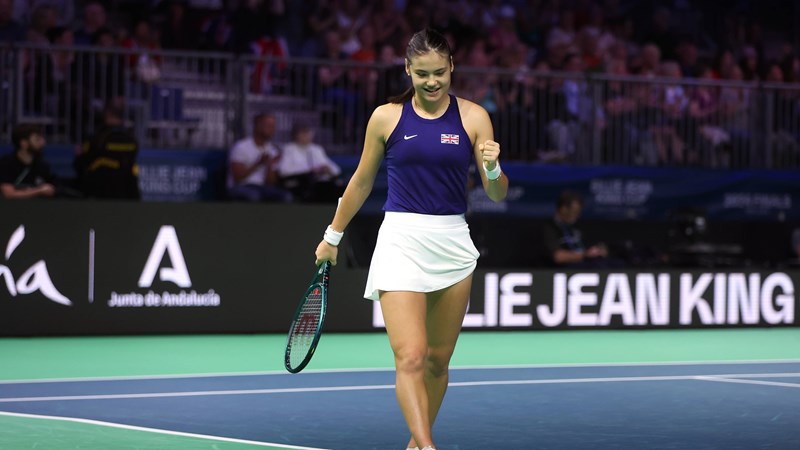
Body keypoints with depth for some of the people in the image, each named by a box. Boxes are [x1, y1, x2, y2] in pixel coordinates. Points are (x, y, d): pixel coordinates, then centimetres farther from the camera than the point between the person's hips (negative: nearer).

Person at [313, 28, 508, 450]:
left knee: (438, 360, 10)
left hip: (453, 243, 2)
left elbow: (498, 195, 1)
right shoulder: (386, 117, 0)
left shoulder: (473, 117, 2)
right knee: (410, 356, -17)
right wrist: (333, 236, 19)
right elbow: (362, 182, 13)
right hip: (401, 241, -2)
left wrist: (492, 169, -20)